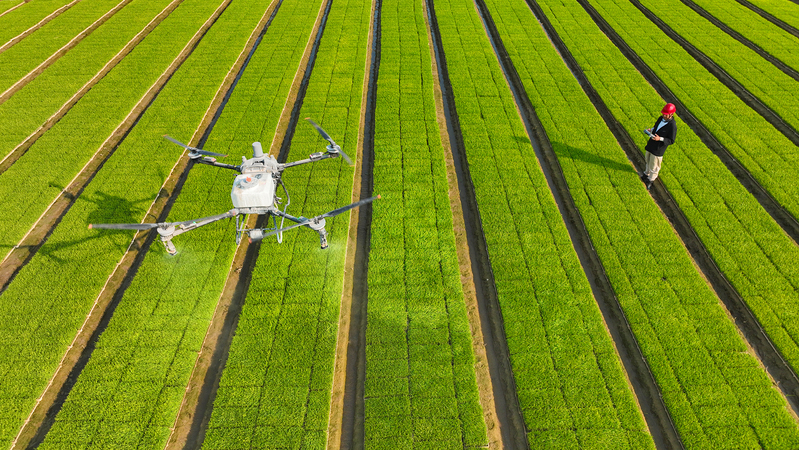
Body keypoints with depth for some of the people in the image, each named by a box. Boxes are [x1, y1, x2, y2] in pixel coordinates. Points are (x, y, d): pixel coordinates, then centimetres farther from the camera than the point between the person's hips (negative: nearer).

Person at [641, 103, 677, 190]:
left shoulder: (672, 126, -26)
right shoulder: (661, 118, -3)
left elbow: (671, 141, -21)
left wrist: (660, 139, -34)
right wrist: (651, 130, -4)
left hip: (658, 149, -7)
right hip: (651, 144, 7)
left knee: (654, 165, 10)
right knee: (648, 160, 27)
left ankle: (651, 180, 33)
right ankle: (647, 174, 53)